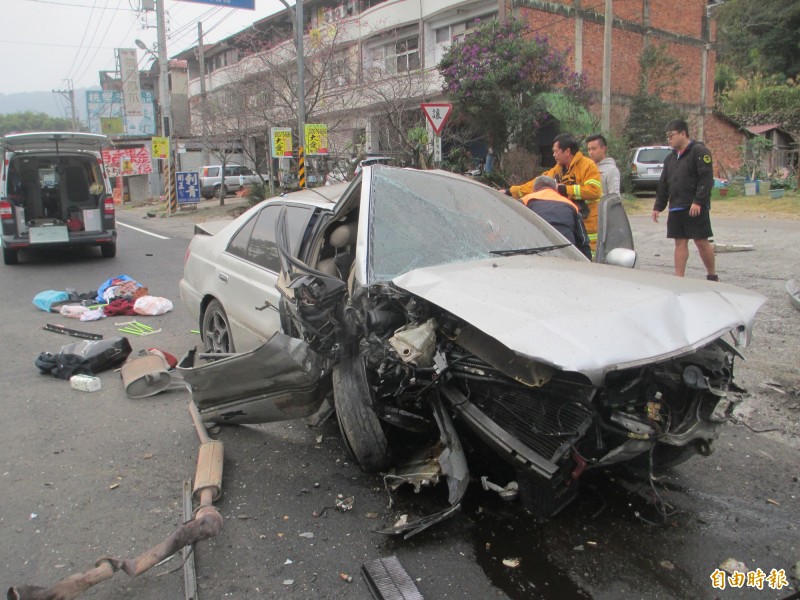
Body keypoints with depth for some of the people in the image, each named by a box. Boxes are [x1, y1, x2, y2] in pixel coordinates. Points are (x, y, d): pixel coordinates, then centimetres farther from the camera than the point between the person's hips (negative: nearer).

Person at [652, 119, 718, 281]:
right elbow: (663, 185, 18)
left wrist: (698, 202, -21)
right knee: (680, 243, 6)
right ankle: (679, 279, 8)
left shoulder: (699, 152, -6)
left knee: (702, 242, -1)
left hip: (695, 208, -7)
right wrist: (658, 206, 12)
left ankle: (712, 276, 14)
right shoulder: (670, 158, 17)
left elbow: (706, 179, -15)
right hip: (675, 209, 7)